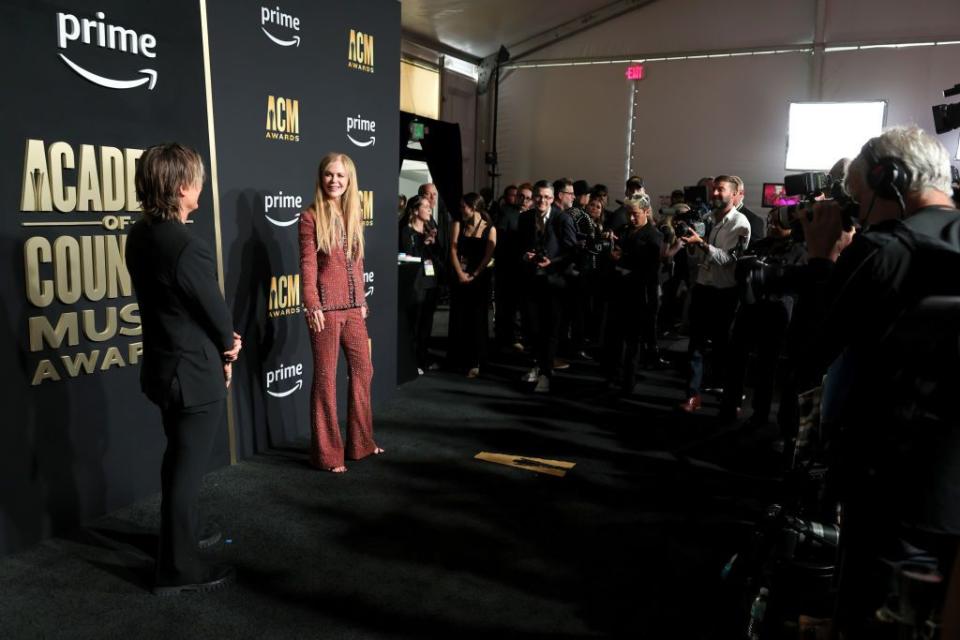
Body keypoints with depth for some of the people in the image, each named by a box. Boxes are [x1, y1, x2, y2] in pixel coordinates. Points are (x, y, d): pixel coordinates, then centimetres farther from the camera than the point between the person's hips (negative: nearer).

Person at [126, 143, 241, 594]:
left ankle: (181, 532, 45)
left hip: (162, 366, 9)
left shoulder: (140, 236, 1)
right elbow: (216, 312, -16)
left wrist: (220, 342, 7)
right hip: (195, 373, -9)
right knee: (188, 467, 5)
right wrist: (228, 347, 5)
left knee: (178, 458, 25)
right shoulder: (188, 248, -27)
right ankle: (178, 569, 20)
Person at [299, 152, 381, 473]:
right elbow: (308, 265, -11)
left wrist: (362, 300, 16)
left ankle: (360, 442, 29)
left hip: (352, 307, 7)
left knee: (363, 370, 13)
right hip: (326, 307, -7)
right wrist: (311, 305, -19)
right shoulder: (311, 216, -5)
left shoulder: (353, 215, 13)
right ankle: (327, 453, 12)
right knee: (326, 378, 1)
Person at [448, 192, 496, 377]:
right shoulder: (458, 224, 7)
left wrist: (473, 276, -13)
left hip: (480, 279, -2)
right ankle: (457, 359, 14)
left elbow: (488, 256, -6)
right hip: (459, 277, 2)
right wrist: (460, 273, -12)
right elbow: (453, 250, -1)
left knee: (476, 319, 0)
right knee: (458, 318, 4)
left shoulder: (489, 229, -1)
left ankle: (475, 362, 4)